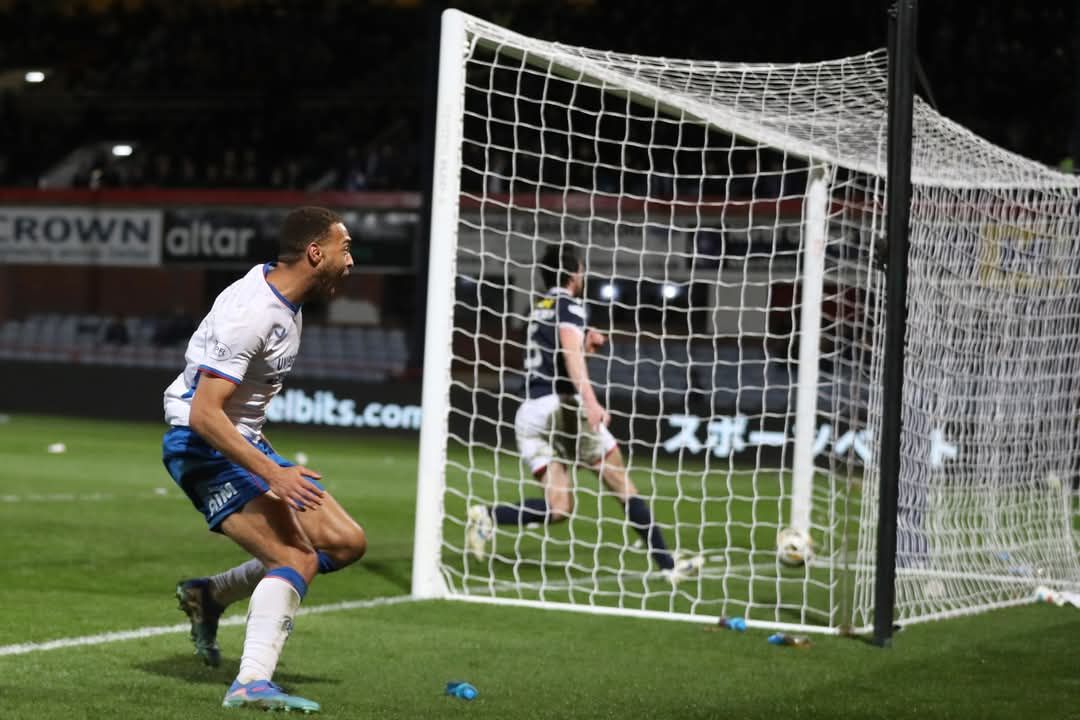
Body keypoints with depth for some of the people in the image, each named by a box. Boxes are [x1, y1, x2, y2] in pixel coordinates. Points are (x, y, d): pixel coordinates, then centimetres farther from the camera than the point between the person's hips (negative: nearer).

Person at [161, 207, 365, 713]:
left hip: (245, 443, 10)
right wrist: (272, 473, -31)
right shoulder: (251, 314, -24)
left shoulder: (284, 300, 7)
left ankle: (210, 595, 15)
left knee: (347, 543, 6)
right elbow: (204, 414, -28)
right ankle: (251, 684, -27)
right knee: (298, 558, -23)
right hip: (203, 446, -10)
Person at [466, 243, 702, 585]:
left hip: (529, 412, 7)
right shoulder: (569, 306, -2)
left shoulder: (538, 310, 23)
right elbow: (571, 352, -20)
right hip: (560, 405, -7)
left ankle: (488, 515, -21)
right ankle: (667, 564, 2)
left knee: (558, 508, 0)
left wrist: (586, 344, 29)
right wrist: (591, 402, -32)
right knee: (621, 483, 3)